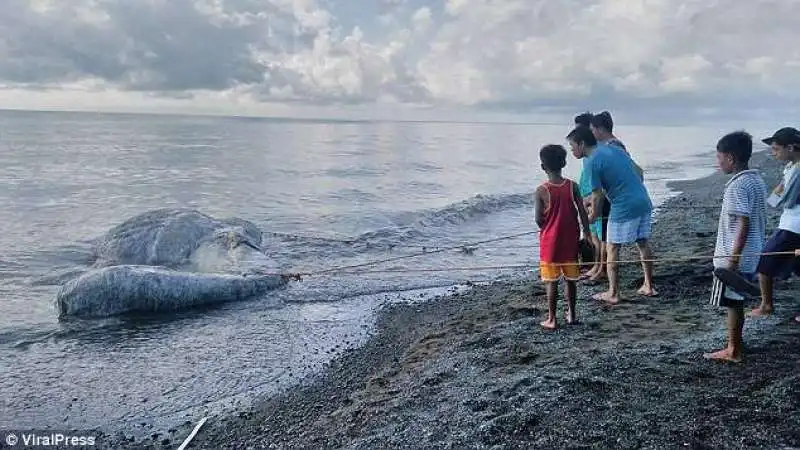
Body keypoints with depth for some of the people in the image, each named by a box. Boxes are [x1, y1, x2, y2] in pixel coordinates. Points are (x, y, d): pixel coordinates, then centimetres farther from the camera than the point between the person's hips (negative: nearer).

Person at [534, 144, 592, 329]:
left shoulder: (541, 191, -13)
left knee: (551, 281, 4)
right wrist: (587, 235, 4)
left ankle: (551, 319, 9)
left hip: (550, 242, -3)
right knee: (571, 279, 15)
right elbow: (583, 213, -5)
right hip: (570, 241, 3)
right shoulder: (572, 186, -5)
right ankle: (571, 314, 26)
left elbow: (539, 220, -11)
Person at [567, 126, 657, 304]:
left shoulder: (591, 162, -11)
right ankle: (649, 286, 28)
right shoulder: (612, 148, 13)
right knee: (643, 243, 18)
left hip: (624, 208, -8)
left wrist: (592, 216, 6)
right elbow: (637, 172, 19)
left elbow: (598, 195, -11)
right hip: (644, 201, 8)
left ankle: (613, 293, 9)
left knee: (612, 249, 4)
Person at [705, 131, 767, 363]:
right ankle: (734, 347, 27)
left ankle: (734, 351, 12)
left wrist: (733, 258, -22)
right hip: (750, 256, 9)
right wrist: (736, 256, 20)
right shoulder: (757, 180, 9)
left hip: (733, 258, -9)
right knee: (737, 303, 17)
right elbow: (759, 221, 14)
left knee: (732, 303, 2)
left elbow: (743, 224, -24)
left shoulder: (737, 185, -20)